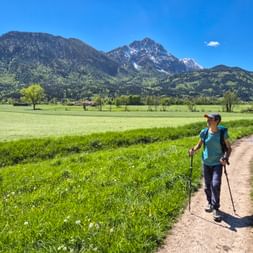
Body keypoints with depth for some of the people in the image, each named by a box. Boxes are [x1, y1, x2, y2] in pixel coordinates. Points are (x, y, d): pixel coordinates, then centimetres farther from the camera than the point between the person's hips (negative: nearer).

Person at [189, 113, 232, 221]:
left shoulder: (223, 132, -12)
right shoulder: (204, 132, -5)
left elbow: (229, 148, -3)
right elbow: (199, 144, 8)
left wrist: (226, 158, -20)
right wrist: (193, 150, -12)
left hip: (217, 163, -3)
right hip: (206, 163, 3)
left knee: (216, 185, -12)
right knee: (207, 186, 11)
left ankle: (215, 208, 3)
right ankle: (210, 202, 36)